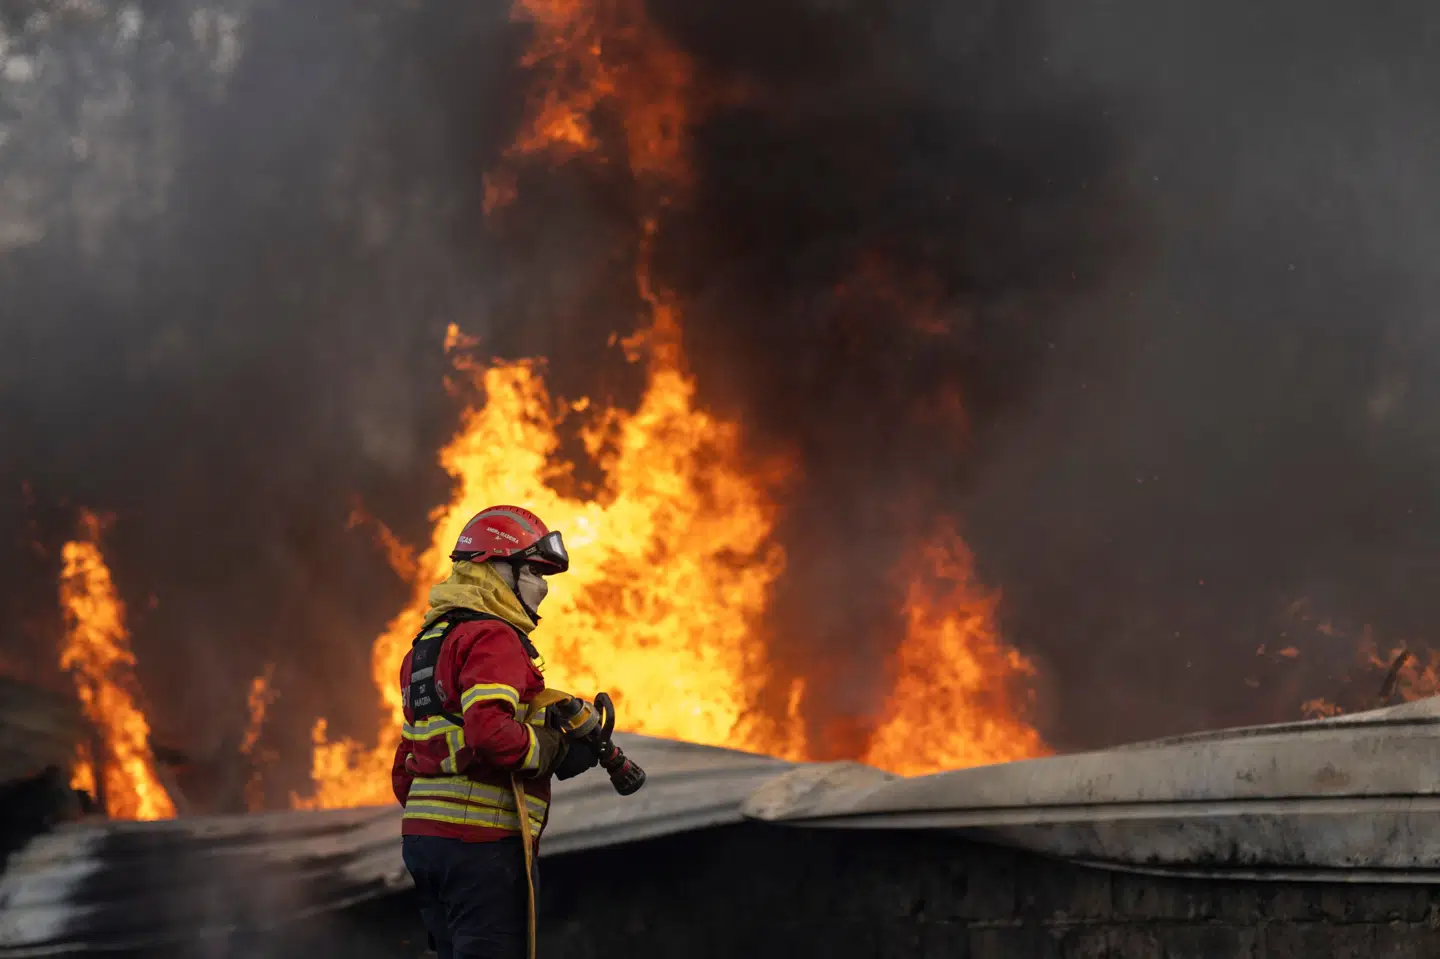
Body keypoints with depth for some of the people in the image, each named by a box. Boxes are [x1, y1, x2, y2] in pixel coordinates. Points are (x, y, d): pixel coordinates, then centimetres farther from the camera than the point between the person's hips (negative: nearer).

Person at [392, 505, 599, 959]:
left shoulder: (429, 642, 21)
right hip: (481, 842, -10)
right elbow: (488, 731, -25)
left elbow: (406, 766, 23)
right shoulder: (494, 638, -10)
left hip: (422, 836, 10)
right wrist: (558, 751, -12)